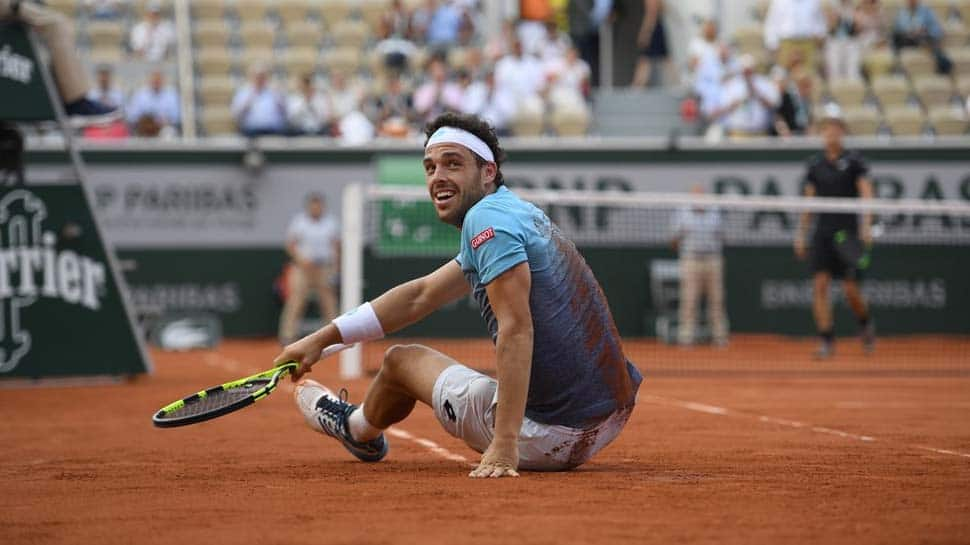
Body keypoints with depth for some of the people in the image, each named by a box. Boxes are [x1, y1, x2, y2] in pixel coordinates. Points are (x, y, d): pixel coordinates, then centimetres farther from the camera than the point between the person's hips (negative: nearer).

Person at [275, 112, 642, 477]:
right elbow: (420, 296, 25)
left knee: (401, 360, 18)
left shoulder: (487, 218, -13)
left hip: (549, 433, -8)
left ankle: (357, 430, 51)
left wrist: (505, 445, -30)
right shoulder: (520, 214, 17)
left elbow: (516, 329, -25)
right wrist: (322, 338, 28)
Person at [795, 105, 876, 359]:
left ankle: (866, 324, 27)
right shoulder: (815, 164, 9)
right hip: (823, 232, 3)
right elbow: (808, 201, 15)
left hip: (848, 232, -3)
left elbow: (866, 195, -8)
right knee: (820, 285, -8)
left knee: (851, 290, -3)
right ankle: (826, 340, -4)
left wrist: (866, 226, -21)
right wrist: (801, 234, 11)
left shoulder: (853, 161, -1)